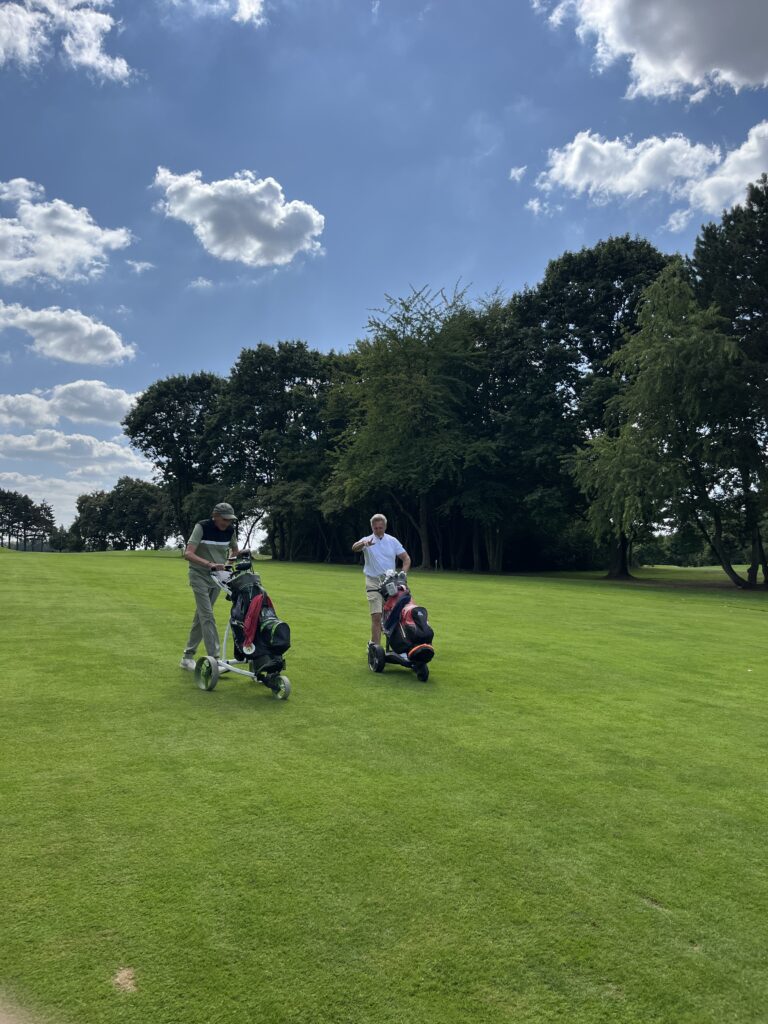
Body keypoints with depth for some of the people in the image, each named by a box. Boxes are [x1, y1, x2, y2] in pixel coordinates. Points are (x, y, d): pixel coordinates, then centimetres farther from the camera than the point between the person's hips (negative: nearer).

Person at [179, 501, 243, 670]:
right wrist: (209, 564, -41)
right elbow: (188, 553, -27)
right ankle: (214, 659, -17)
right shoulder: (202, 527, -18)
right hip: (200, 575, -5)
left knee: (201, 616, 12)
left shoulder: (230, 530, -3)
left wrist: (242, 555, -8)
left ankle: (187, 657, 22)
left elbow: (235, 551, 16)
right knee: (208, 616, -15)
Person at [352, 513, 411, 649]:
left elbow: (406, 558, 7)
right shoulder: (367, 540, -3)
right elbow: (354, 548, -25)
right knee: (377, 615, -13)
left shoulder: (392, 541, 6)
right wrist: (364, 543, -48)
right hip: (373, 583, -4)